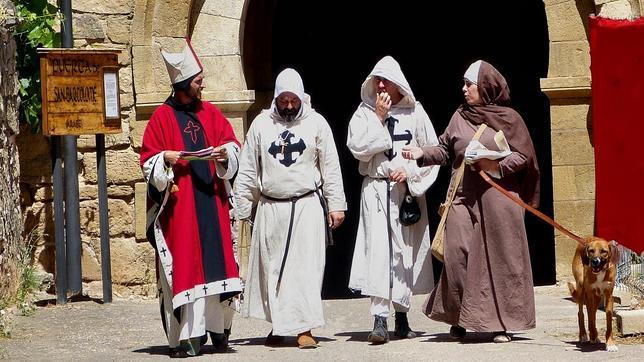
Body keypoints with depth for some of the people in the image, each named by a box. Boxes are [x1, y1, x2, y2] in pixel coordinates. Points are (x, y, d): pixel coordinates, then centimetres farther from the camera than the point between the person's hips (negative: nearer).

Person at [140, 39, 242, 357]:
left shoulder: (211, 113, 13)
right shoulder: (162, 117, 0)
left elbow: (233, 146, 14)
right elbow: (149, 162, 1)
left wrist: (225, 154, -7)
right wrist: (165, 158, -19)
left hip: (211, 200, 4)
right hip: (179, 204, -4)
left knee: (215, 262, 3)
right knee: (183, 265, -7)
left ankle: (218, 327, 12)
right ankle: (186, 336, -7)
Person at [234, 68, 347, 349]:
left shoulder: (316, 123, 4)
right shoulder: (262, 124, 6)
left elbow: (331, 167, 5)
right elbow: (247, 169, 9)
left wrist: (336, 204, 1)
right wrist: (242, 207, 6)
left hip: (308, 205, -2)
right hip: (270, 207, 2)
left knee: (306, 266, -7)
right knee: (271, 267, 5)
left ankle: (303, 328, -8)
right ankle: (278, 325, 15)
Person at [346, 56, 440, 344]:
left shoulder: (414, 111, 5)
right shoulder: (365, 112, 5)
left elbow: (433, 151, 6)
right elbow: (358, 147, -7)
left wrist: (410, 170, -7)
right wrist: (379, 118, -10)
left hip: (408, 190, 1)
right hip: (376, 189, -1)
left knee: (405, 253, 5)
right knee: (377, 250, -13)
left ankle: (401, 317, 16)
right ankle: (379, 320, -19)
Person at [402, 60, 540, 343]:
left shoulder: (508, 118, 1)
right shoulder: (460, 117, 10)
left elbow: (523, 156, 2)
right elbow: (445, 150, 11)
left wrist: (498, 165, -12)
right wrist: (423, 154, -5)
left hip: (497, 199, -2)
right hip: (463, 197, 2)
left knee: (499, 257, -1)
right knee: (457, 255, -5)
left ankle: (501, 322, 6)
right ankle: (459, 319, 8)